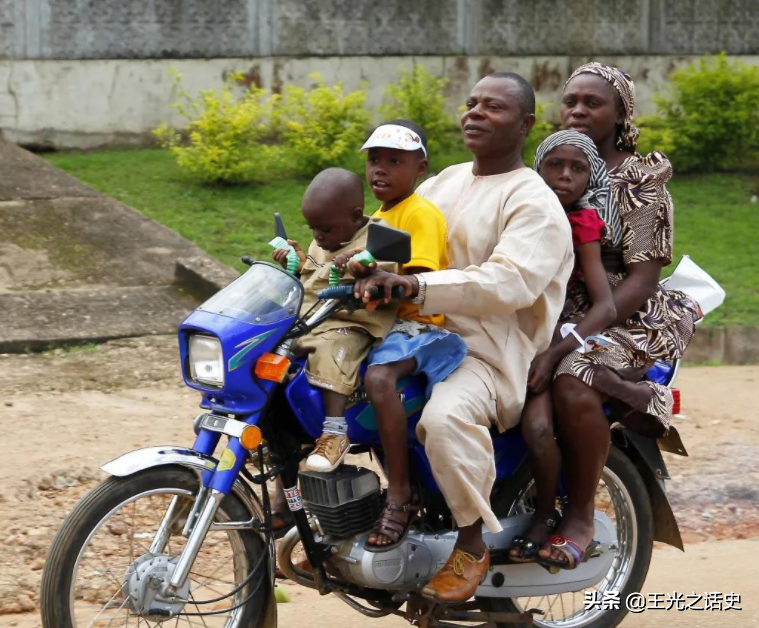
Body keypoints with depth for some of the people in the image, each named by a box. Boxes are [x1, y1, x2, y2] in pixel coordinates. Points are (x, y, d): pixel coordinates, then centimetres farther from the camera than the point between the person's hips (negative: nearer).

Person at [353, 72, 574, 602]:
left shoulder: (534, 203, -8)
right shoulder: (446, 182, 19)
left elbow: (511, 282, -24)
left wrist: (417, 287, -36)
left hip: (487, 353, -9)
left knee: (446, 416, -38)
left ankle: (473, 543, -17)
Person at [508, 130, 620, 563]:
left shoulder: (582, 224, -2)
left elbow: (606, 307, -11)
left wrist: (553, 354, -22)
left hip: (558, 336, -5)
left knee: (537, 426, -29)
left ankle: (546, 513, -6)